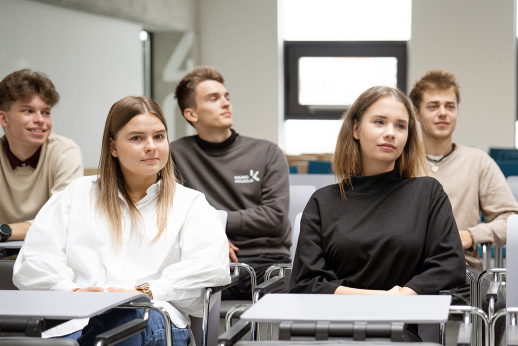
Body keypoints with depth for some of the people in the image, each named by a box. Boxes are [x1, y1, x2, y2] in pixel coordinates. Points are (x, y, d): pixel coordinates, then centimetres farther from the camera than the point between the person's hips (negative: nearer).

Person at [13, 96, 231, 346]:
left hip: (149, 318, 1)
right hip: (74, 320, 0)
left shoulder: (190, 203, 22)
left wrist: (144, 292, -11)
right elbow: (32, 262, 14)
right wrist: (73, 292, -7)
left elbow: (212, 264, 2)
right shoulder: (76, 195, 26)